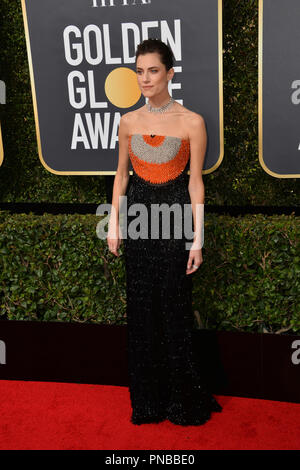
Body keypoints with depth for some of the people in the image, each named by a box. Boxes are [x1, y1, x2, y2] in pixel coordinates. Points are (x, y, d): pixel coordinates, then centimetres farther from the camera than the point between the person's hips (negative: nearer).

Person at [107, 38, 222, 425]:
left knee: (174, 307, 2)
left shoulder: (192, 123, -5)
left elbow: (195, 181, -5)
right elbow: (121, 175, 12)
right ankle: (148, 397, 27)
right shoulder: (128, 122, 6)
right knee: (141, 308, 10)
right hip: (137, 215, 4)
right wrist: (113, 223, 6)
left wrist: (197, 237, -8)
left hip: (175, 216, -3)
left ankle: (182, 397, 22)